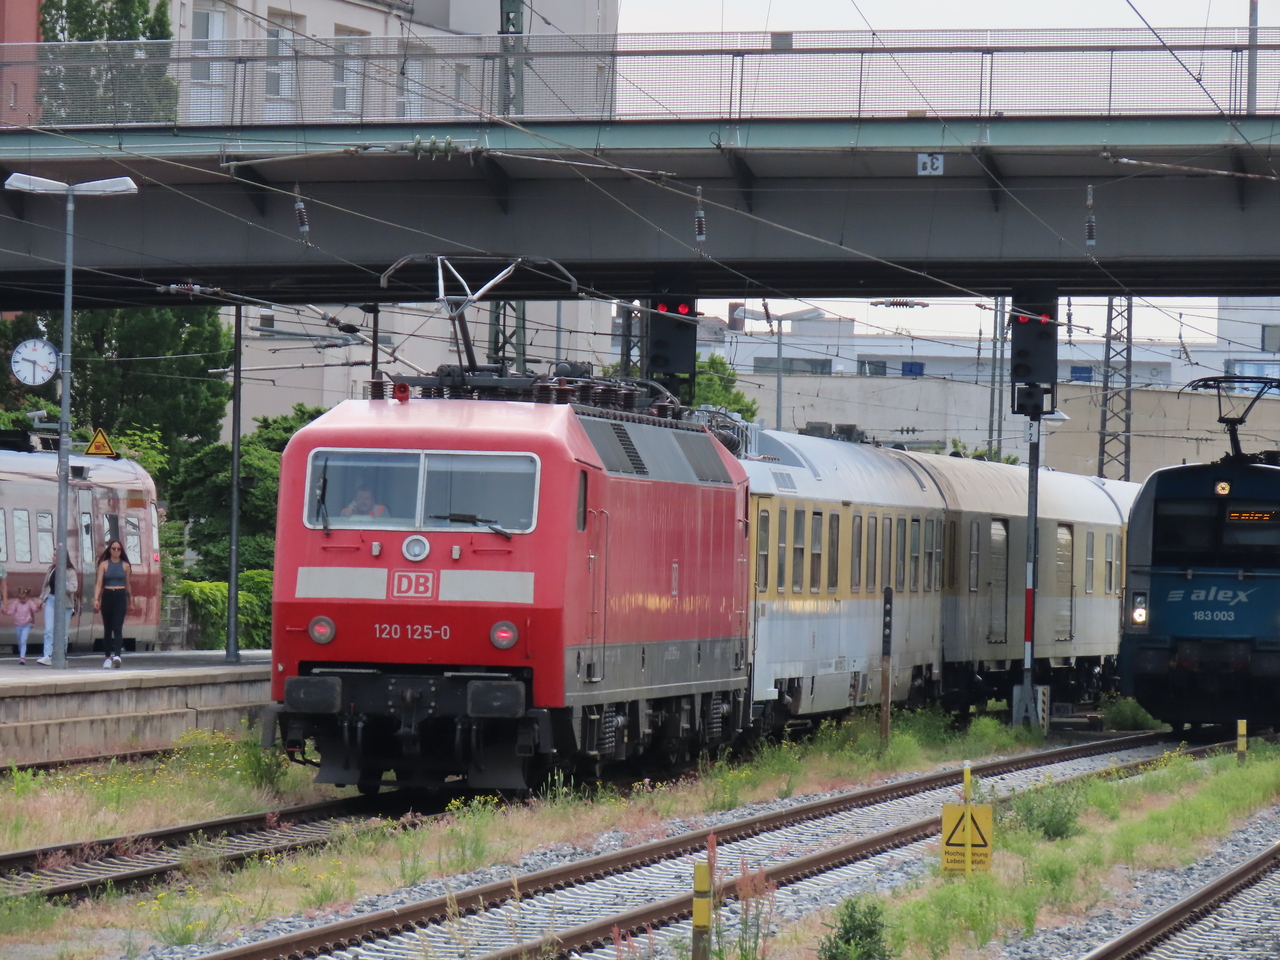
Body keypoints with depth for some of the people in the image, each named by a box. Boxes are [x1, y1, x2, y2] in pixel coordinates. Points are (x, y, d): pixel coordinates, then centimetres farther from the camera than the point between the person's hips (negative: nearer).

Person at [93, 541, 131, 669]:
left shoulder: (125, 565, 8)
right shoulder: (104, 564, 5)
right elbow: (99, 583, 0)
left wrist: (128, 600, 21)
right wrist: (96, 599, -11)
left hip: (120, 597, -1)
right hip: (107, 596, 1)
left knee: (118, 627, -14)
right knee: (107, 628, 6)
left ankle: (117, 655, -26)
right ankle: (108, 657, 13)